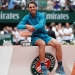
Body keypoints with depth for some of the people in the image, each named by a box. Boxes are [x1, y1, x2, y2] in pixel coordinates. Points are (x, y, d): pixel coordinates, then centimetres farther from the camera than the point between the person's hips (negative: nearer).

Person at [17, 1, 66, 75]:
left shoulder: (41, 15, -1)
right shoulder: (27, 17, 1)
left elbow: (41, 24, -20)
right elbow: (18, 26, -10)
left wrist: (33, 27, -39)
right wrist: (26, 26, -31)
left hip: (44, 35, 2)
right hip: (35, 37, -2)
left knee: (58, 44, -22)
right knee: (42, 43, -38)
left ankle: (60, 67, -14)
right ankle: (43, 67, -37)